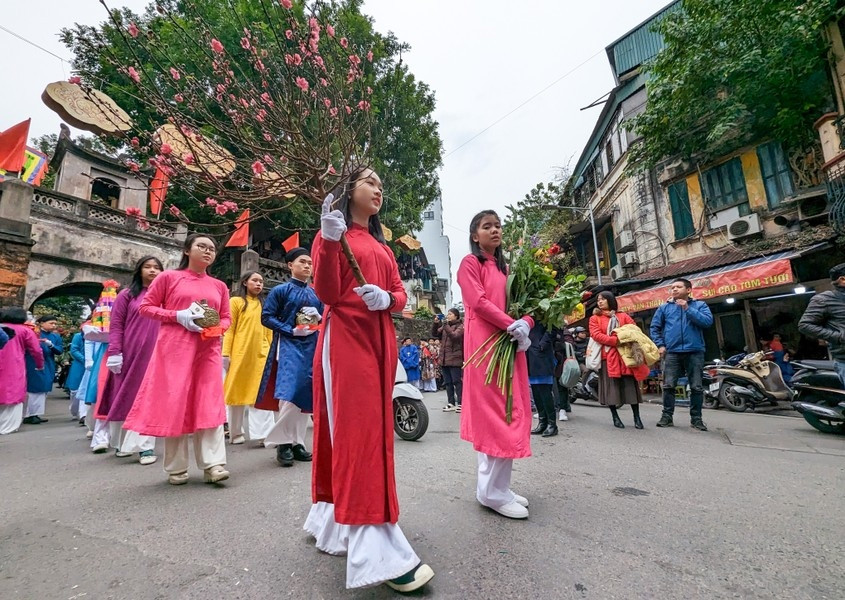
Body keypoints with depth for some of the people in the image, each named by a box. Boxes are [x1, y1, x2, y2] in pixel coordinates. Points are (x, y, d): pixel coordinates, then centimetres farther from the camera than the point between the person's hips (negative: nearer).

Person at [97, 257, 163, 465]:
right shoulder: (127, 295, 6)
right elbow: (116, 325, 0)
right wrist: (114, 352, -10)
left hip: (155, 356, 1)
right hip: (129, 355, -1)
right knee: (126, 397, 8)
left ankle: (145, 446, 5)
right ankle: (122, 443, 24)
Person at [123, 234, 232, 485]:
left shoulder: (219, 286, 14)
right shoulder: (168, 277, 4)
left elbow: (226, 318, 17)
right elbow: (145, 306, 3)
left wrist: (217, 329, -5)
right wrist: (178, 316, -12)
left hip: (208, 349, 3)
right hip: (175, 348, -2)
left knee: (210, 404, -3)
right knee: (174, 402, 1)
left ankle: (213, 464, -1)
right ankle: (176, 467, 14)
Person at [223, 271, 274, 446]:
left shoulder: (264, 305, 18)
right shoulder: (236, 301, 5)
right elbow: (229, 329, -2)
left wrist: (272, 353, 9)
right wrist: (226, 354, -10)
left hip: (261, 354, 4)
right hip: (240, 354, -3)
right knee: (237, 391, 7)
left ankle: (264, 433, -4)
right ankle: (236, 434, 18)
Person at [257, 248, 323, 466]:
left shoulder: (316, 294, 14)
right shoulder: (280, 290, 1)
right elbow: (266, 317, -4)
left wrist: (319, 318, -4)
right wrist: (292, 331, -14)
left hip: (312, 347, 5)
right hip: (289, 346, -5)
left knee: (306, 396, 5)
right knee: (289, 394, -14)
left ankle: (298, 442, 15)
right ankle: (283, 443, 1)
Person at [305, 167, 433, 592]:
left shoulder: (383, 246, 22)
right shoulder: (332, 234, 3)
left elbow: (401, 294, 15)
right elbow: (327, 295, -9)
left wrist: (387, 299, -8)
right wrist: (329, 240, -20)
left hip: (380, 340, 7)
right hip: (346, 338, -7)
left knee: (370, 428, 9)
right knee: (357, 430, -11)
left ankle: (333, 520, 28)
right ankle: (379, 552, -10)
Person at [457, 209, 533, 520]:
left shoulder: (505, 267, 22)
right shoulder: (470, 262, 0)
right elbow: (478, 302, -13)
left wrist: (525, 323, -7)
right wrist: (513, 325, -18)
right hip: (485, 342, -8)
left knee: (507, 413, 8)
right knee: (494, 413, -8)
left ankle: (497, 487, 19)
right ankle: (494, 492, 2)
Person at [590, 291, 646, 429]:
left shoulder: (623, 316, 15)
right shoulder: (595, 318, 8)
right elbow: (596, 335, -7)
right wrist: (615, 341, -17)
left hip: (625, 355, 1)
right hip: (607, 357, -1)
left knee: (630, 385, 1)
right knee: (610, 387, 1)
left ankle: (637, 417, 13)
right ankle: (615, 417, 13)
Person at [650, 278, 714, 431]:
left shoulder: (700, 305, 8)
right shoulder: (664, 307, 12)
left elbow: (708, 321, -9)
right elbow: (654, 327, 13)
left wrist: (687, 309, -11)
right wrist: (660, 345, 3)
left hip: (694, 352, -1)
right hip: (672, 352, 1)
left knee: (696, 387, 4)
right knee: (668, 385, 0)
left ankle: (696, 418, 14)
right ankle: (667, 416, 8)